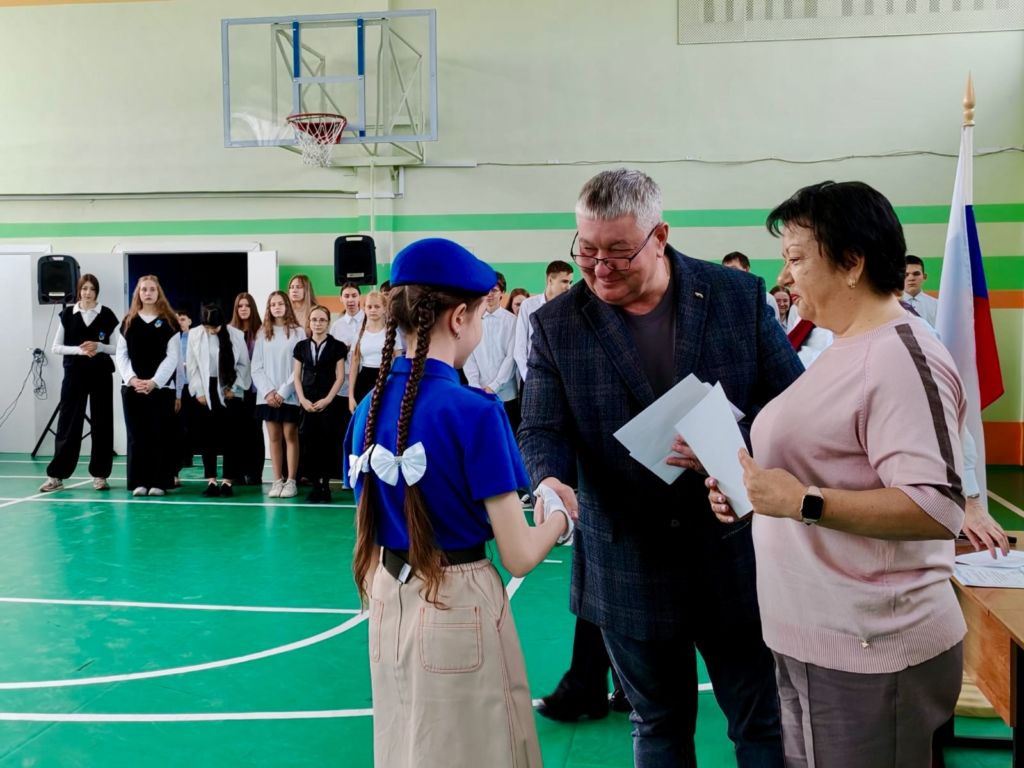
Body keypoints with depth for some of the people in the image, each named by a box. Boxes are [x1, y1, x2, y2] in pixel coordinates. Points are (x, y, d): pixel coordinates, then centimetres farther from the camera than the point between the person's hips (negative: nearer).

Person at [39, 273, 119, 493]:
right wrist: (79, 349, -13)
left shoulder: (107, 315, 3)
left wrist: (98, 347, -14)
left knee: (101, 424, 2)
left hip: (101, 375, 0)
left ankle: (99, 474, 9)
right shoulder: (67, 314, 4)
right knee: (68, 423, 0)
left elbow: (118, 348, 4)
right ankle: (56, 475, 5)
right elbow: (56, 347, 3)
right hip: (74, 375, 0)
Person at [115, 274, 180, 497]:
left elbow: (172, 357, -3)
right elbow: (121, 355, 6)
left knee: (160, 435, -1)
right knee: (136, 435, 3)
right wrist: (132, 379, -9)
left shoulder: (169, 322, 3)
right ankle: (139, 482, 8)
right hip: (132, 387, 3)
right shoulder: (128, 321, 11)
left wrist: (154, 381, -13)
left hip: (161, 387, -2)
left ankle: (159, 482, 3)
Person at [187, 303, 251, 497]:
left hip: (229, 391, -1)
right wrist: (199, 391, -3)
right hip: (205, 391, 1)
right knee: (207, 436, 3)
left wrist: (234, 388, -4)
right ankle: (211, 480, 9)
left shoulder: (236, 335, -6)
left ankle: (228, 480, 5)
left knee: (230, 436, -1)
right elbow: (192, 366, 1)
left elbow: (244, 364, 1)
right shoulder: (194, 335, -3)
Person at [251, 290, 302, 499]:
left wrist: (283, 392, -10)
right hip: (267, 395, 3)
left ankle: (291, 481, 2)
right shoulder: (263, 333, 10)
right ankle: (277, 481, 9)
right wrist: (268, 391, -6)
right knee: (274, 437, 5)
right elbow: (256, 367, 6)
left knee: (290, 436, -1)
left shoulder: (297, 332, -1)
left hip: (290, 395, -3)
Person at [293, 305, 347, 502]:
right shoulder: (301, 346, 10)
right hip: (307, 403, 3)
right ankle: (315, 485, 7)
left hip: (328, 402, -2)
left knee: (326, 444, -5)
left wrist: (327, 400, -9)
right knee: (310, 444, 1)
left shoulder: (337, 346, 2)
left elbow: (340, 377, -1)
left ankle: (325, 485, 2)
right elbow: (296, 376, 9)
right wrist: (303, 400, -4)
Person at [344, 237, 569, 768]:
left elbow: (369, 523, 9)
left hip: (389, 603, 6)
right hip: (457, 606, -6)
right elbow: (519, 556, -17)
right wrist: (561, 518, 2)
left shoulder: (370, 406, -1)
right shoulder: (473, 411, -21)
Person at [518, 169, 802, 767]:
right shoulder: (557, 324, -3)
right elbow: (543, 430, -4)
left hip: (736, 554, 0)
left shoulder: (740, 296, -4)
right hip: (630, 565, 1)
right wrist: (551, 481, -26)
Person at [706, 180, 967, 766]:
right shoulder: (843, 350, 12)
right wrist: (753, 490, 7)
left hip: (871, 654, -9)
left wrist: (803, 501, -27)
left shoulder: (903, 357, -18)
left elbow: (939, 508, -26)